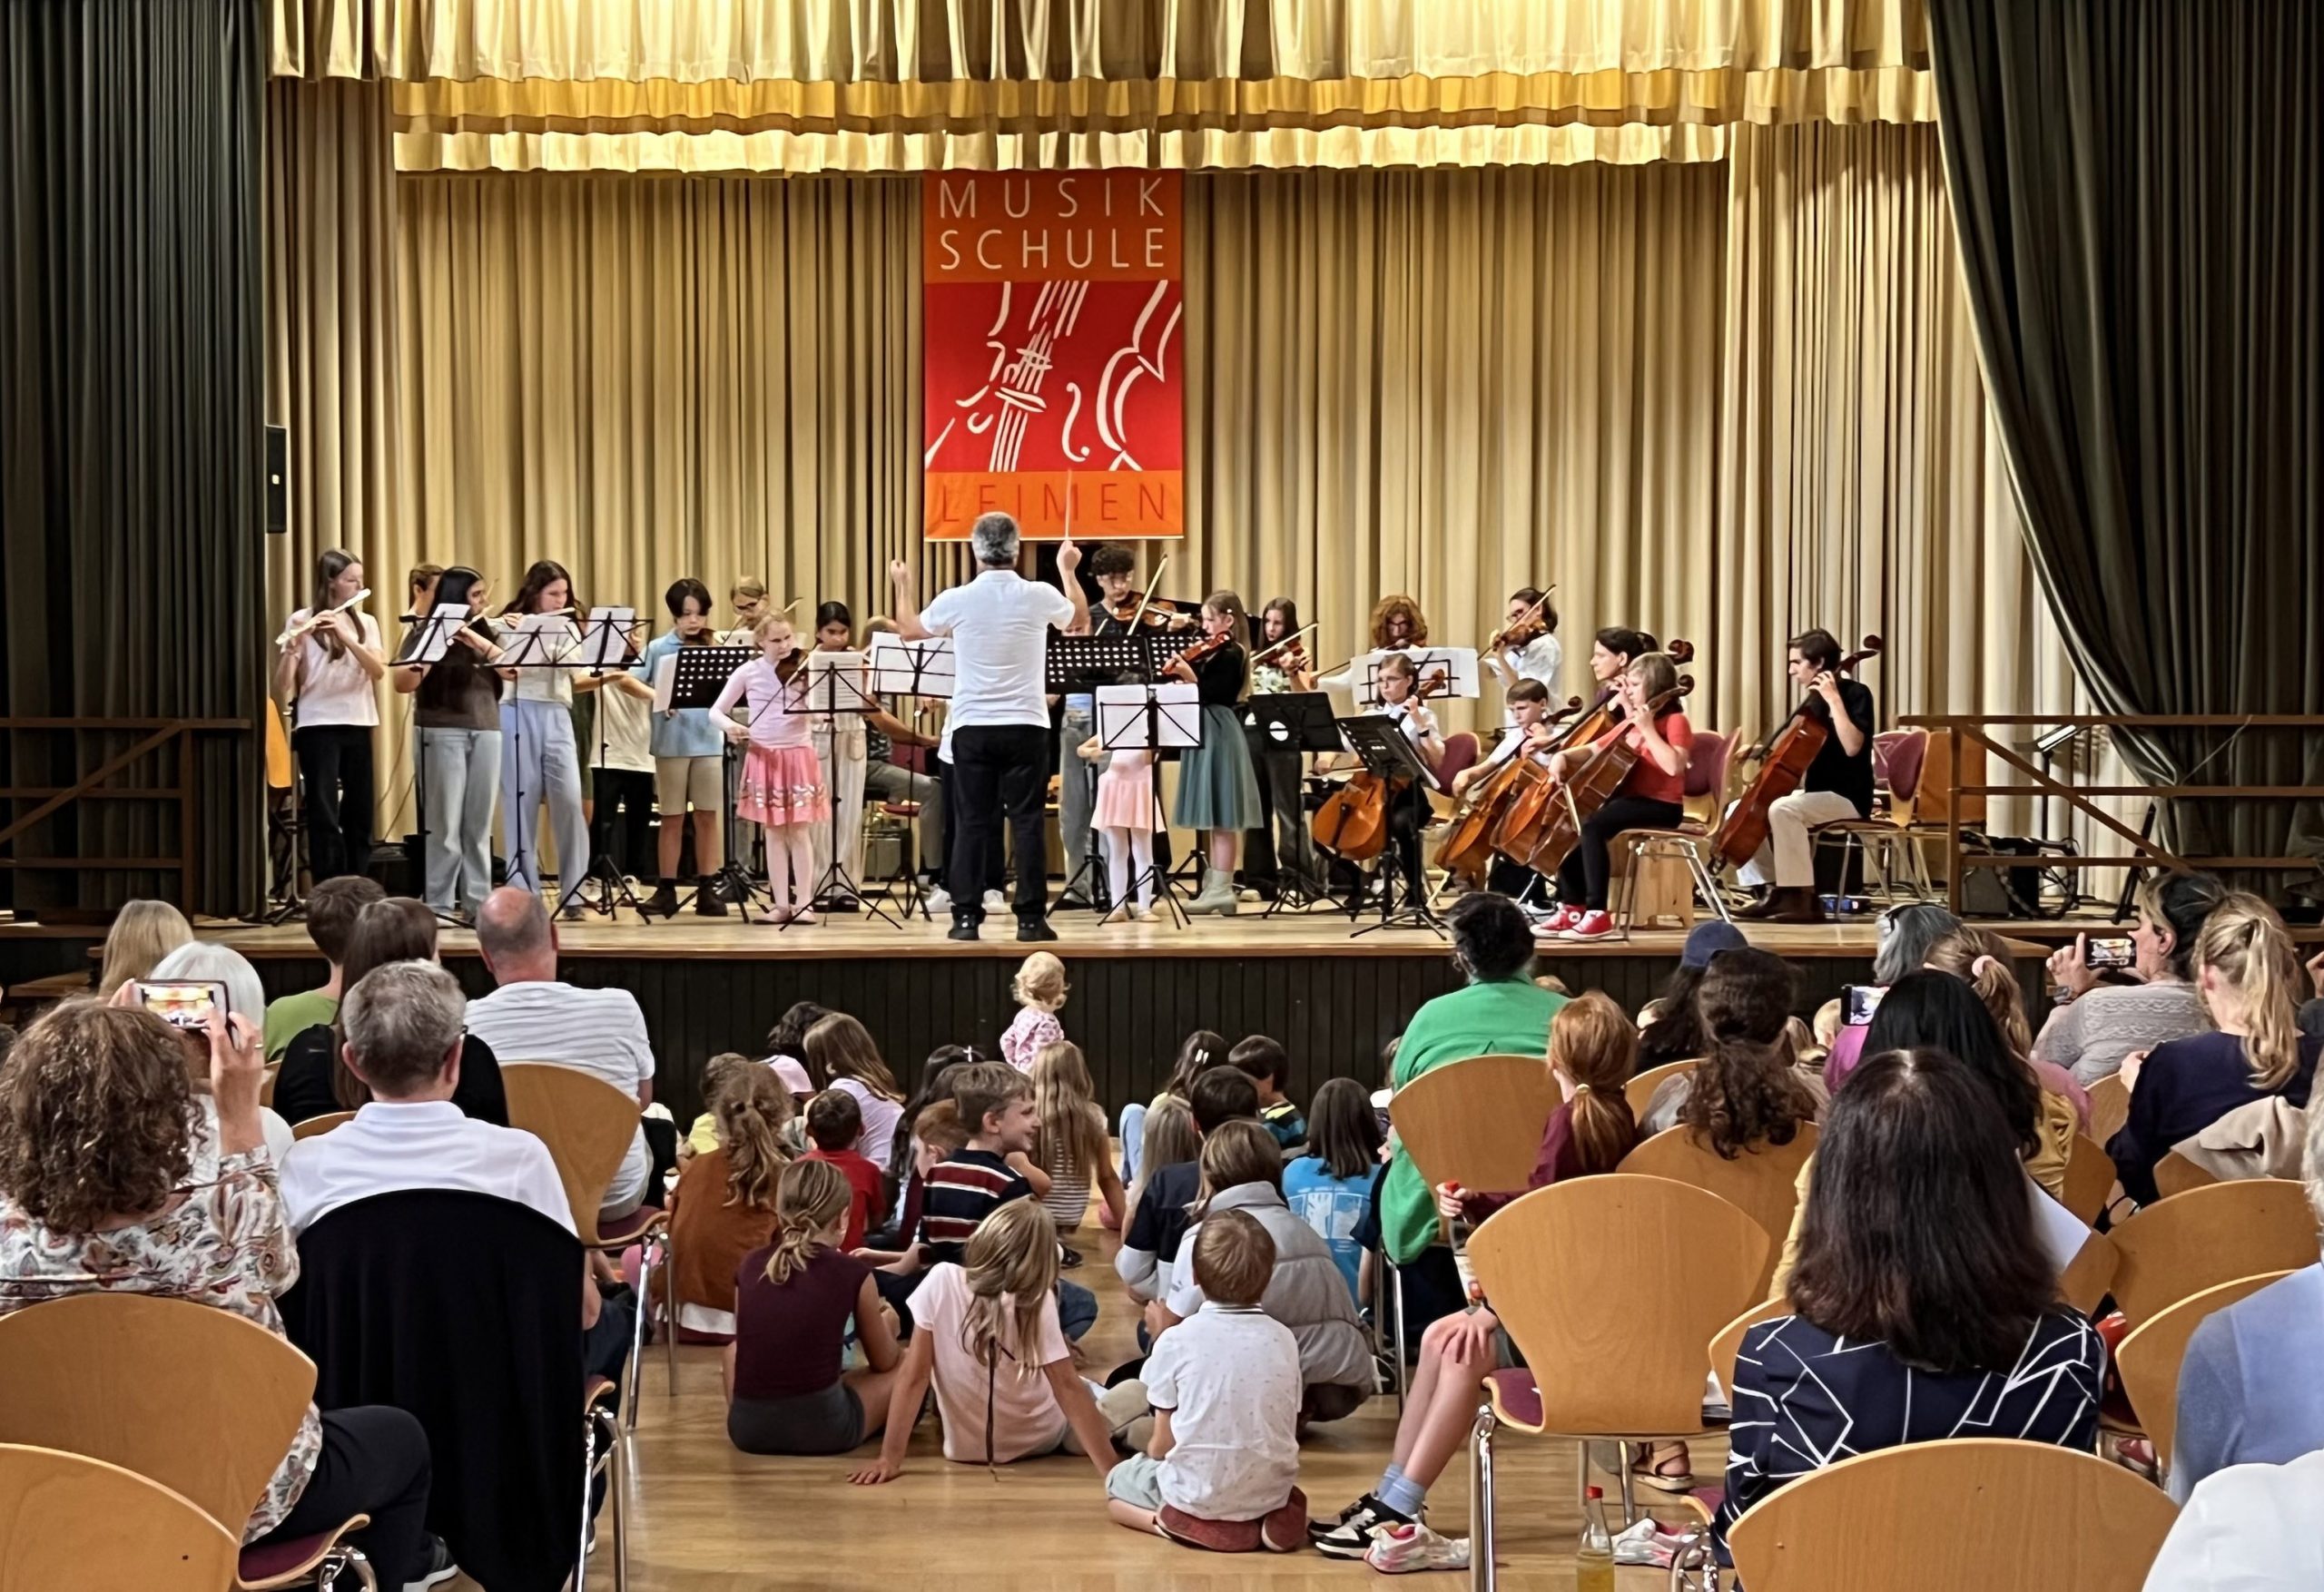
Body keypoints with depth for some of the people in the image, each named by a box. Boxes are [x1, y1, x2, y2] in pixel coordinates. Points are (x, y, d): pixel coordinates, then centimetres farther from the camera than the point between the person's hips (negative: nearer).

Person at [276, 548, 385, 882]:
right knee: (324, 817, -6)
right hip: (319, 728, -4)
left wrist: (346, 636, -20)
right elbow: (282, 687, -8)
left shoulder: (366, 623, 11)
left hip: (358, 727, 4)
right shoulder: (301, 621, -2)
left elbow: (379, 670, -8)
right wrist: (292, 647, -26)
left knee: (360, 815, 6)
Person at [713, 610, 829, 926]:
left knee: (800, 831, -1)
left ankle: (804, 902, 3)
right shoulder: (748, 672, 1)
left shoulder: (805, 670, -1)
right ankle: (781, 903, 9)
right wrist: (729, 725, -18)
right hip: (764, 756, 1)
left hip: (799, 755, -1)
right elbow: (715, 711, 2)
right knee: (774, 832, 5)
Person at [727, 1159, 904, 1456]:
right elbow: (884, 1362, 11)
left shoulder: (750, 1265, 6)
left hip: (747, 1428, 4)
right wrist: (883, 1322, 35)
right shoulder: (852, 1272, -3)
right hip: (822, 1426, -4)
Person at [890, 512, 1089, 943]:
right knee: (1027, 821, 2)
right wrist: (1068, 570, 33)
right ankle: (1031, 917, 1)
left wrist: (902, 585, 32)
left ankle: (966, 916, 4)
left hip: (972, 727, 0)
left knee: (971, 822, 5)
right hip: (1025, 725, 0)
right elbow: (1080, 621, 19)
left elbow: (908, 630, 15)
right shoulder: (1039, 597, -4)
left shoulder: (957, 599, -5)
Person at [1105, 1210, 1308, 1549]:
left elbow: (1162, 1443, -5)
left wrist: (1151, 1456, 19)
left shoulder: (1176, 1341, -11)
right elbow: (1287, 1429, 8)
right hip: (1269, 1492, 3)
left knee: (1119, 1480, 26)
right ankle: (1269, 1518, 6)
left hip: (1198, 1493, -3)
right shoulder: (1283, 1340, -1)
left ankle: (1173, 1520, -4)